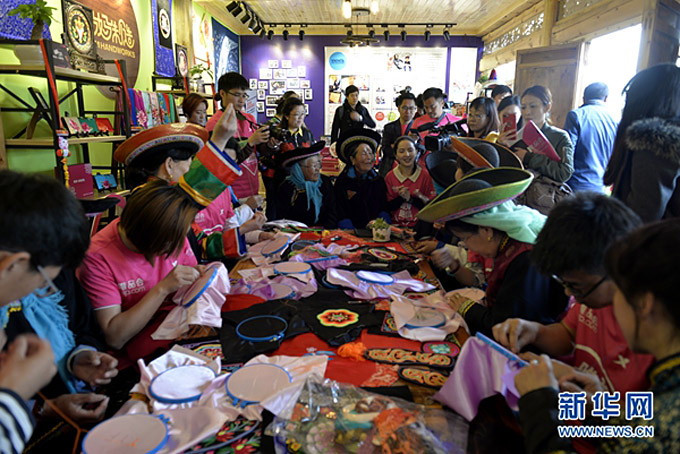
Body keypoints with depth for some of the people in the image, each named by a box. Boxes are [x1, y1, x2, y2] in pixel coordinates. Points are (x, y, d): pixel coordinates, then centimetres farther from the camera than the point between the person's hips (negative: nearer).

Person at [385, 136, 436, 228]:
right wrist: (401, 198, -12)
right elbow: (388, 207, 4)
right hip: (397, 226, 0)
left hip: (419, 225, 0)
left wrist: (410, 198, -11)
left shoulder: (425, 175, 3)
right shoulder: (390, 177, 5)